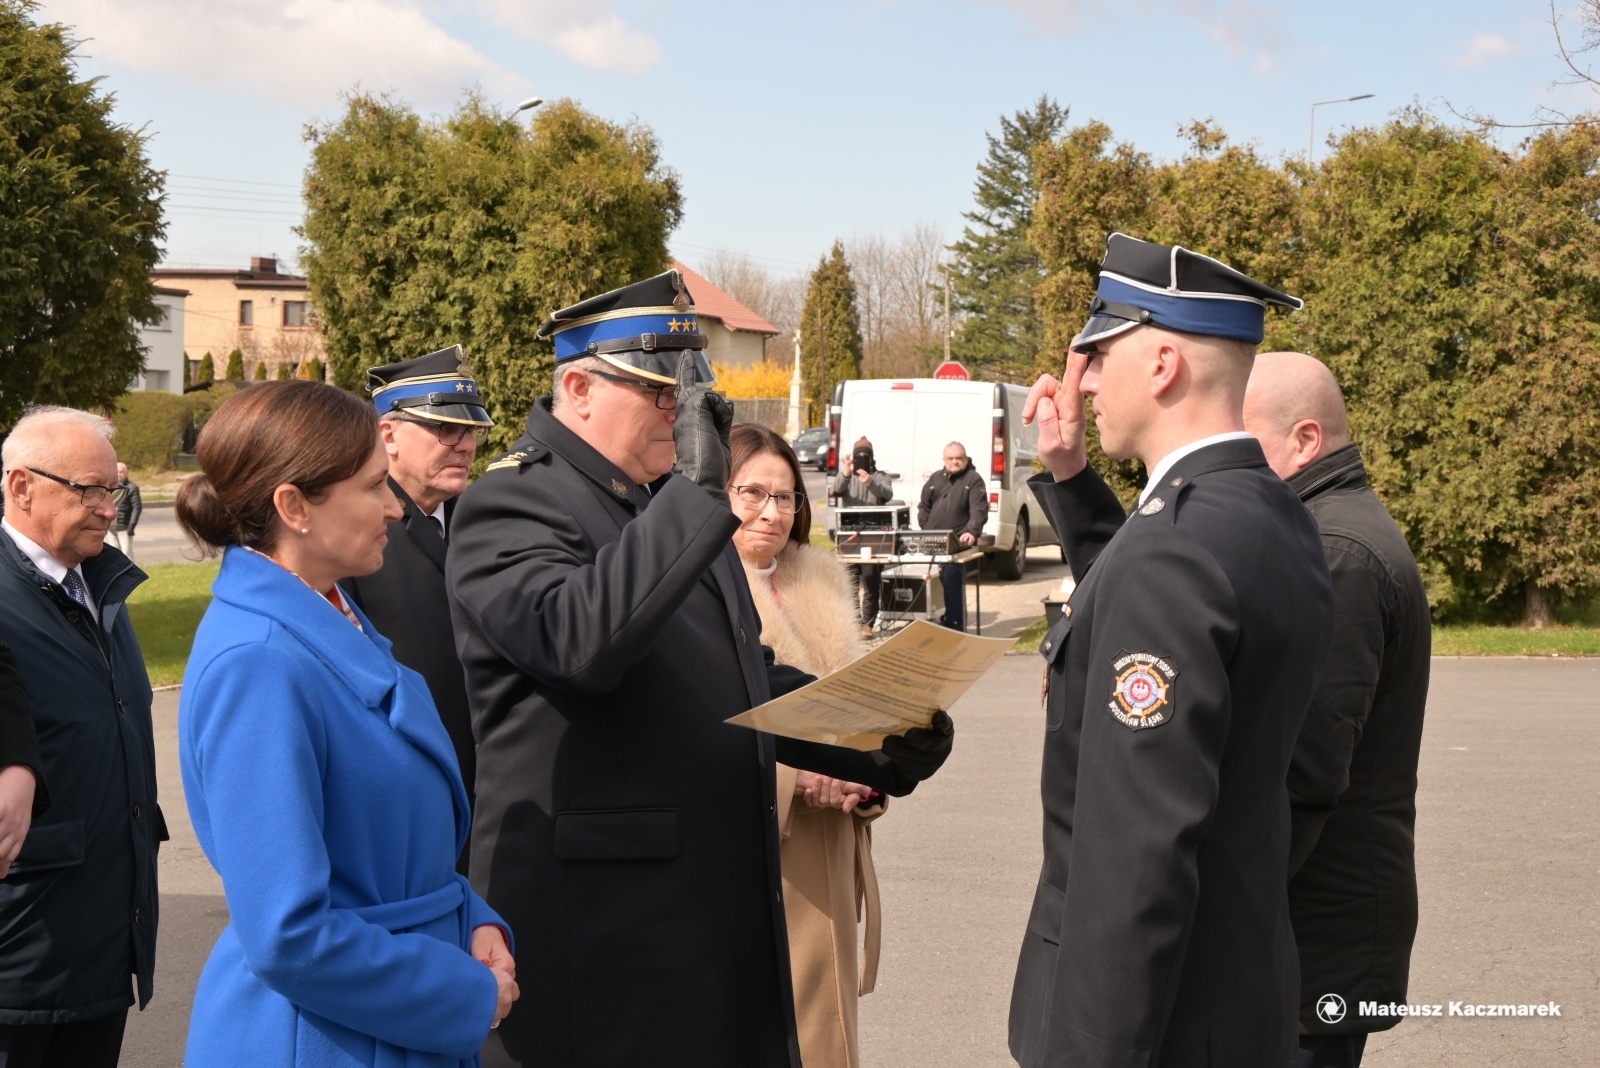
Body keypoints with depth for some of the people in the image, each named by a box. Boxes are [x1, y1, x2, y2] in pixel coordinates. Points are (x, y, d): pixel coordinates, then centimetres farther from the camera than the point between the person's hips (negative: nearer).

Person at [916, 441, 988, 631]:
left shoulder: (973, 480, 2)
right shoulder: (935, 478, 18)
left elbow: (979, 510, -11)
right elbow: (923, 506, 20)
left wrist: (972, 532, -27)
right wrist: (926, 531, 6)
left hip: (958, 543, -6)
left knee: (951, 579, -18)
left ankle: (955, 625, -12)